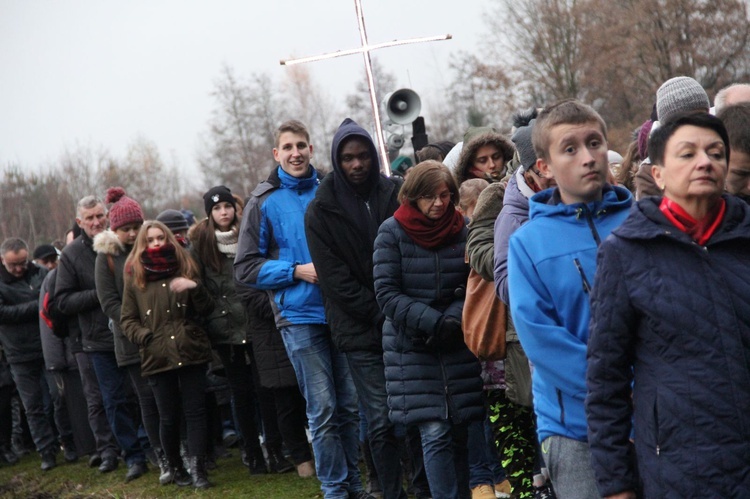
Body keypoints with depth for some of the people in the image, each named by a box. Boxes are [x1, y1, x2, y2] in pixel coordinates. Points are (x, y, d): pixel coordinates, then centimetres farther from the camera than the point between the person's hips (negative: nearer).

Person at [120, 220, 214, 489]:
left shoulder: (185, 267, 10)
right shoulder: (135, 276, 8)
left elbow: (206, 309, 7)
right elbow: (127, 319, 10)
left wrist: (195, 288, -12)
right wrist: (145, 337, -9)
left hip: (191, 351, 0)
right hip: (157, 356, 0)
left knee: (195, 411, -4)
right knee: (168, 416, 5)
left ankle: (198, 468, -4)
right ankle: (174, 468, 20)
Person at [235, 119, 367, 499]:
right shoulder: (264, 202, 0)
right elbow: (246, 267, 0)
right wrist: (297, 271, -11)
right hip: (300, 317, -3)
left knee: (350, 406, 8)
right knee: (323, 411, -1)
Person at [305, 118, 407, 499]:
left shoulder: (394, 195, 7)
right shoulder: (321, 211, 0)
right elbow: (336, 281, -5)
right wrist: (383, 317, -11)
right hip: (361, 332, -2)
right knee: (382, 421, -3)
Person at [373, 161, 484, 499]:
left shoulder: (463, 230, 2)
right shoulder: (392, 232, -3)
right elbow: (386, 292, -7)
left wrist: (454, 320, -14)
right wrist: (433, 323, -16)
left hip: (458, 345, 2)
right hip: (412, 347, -2)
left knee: (459, 433, 4)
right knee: (435, 434, -9)